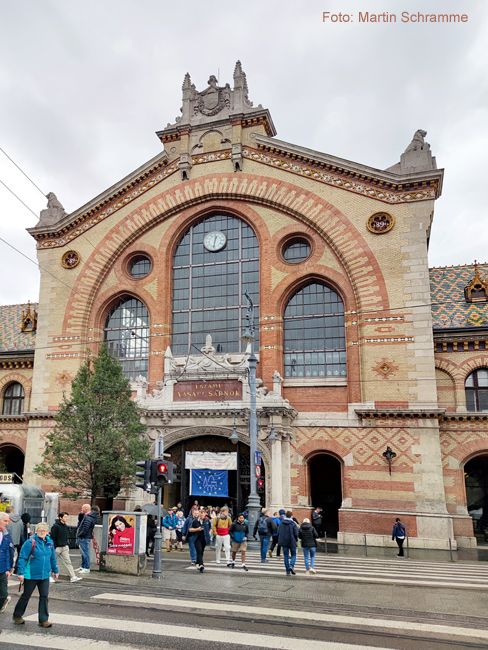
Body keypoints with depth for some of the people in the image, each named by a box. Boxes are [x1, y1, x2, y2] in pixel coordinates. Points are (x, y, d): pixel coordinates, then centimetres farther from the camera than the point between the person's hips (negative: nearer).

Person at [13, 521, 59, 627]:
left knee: (44, 596, 3)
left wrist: (55, 571, 19)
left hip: (45, 575, 4)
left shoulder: (50, 542, 4)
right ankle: (17, 616, 34)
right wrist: (21, 573, -16)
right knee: (26, 596, 12)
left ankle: (43, 620, 13)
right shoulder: (30, 542, -13)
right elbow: (22, 558, -12)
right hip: (31, 575, -4)